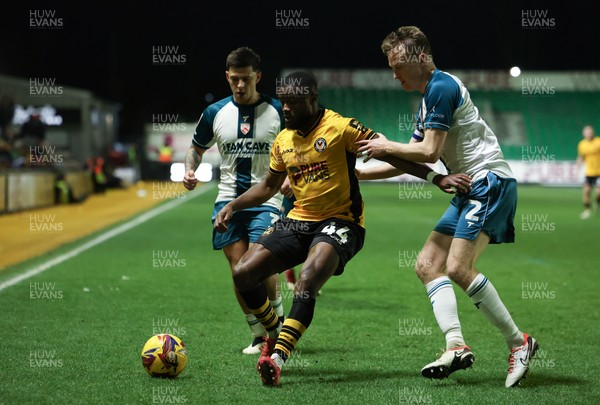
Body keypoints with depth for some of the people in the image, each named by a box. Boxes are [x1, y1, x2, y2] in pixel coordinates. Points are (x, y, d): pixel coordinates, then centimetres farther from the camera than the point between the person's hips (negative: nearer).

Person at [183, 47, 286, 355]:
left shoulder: (277, 111, -1)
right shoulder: (215, 113, 6)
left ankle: (279, 322, 6)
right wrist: (190, 170, -1)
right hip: (228, 199, 3)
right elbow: (197, 148, 20)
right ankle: (259, 336, 13)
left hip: (265, 200, -3)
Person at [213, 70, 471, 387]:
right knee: (243, 274, -6)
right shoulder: (283, 140, 8)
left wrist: (438, 179, -21)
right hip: (298, 220, 6)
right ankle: (275, 332, 19)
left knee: (308, 277, -33)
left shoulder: (340, 127, -11)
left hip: (339, 222, -6)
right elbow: (268, 186, 24)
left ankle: (278, 356, -33)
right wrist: (233, 206, 11)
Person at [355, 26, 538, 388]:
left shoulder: (442, 87, -12)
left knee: (458, 267, -21)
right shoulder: (429, 97, 20)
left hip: (490, 180, -11)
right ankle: (456, 345, -8)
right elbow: (410, 162, 24)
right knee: (428, 264, 2)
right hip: (471, 188, 11)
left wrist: (386, 146, -2)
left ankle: (519, 342, -11)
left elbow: (429, 153, -17)